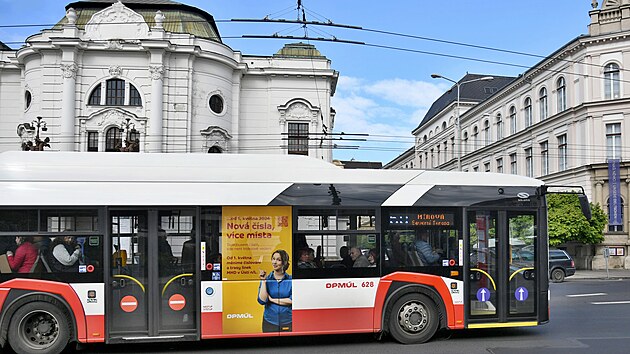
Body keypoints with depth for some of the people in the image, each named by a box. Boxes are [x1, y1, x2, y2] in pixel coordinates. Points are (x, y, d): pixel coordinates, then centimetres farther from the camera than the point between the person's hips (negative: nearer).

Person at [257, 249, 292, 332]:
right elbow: (262, 301, -7)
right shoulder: (266, 279, 3)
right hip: (270, 322, 1)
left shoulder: (290, 280, -1)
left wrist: (272, 299, -8)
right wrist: (263, 281, -10)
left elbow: (292, 301, -10)